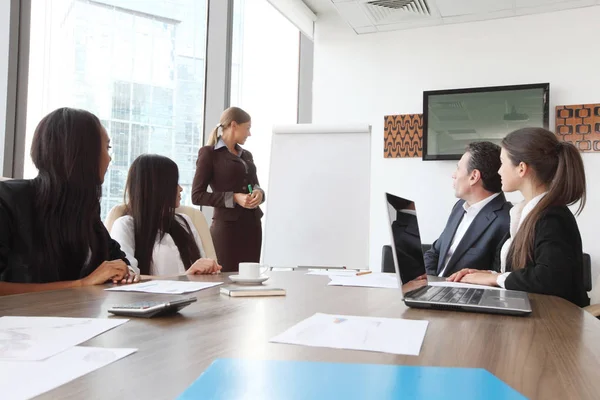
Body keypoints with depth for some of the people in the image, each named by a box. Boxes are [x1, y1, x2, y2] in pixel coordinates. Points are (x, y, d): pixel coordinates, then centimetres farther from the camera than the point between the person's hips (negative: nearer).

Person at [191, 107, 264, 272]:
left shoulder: (247, 155, 16)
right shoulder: (209, 153, -3)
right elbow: (197, 196, -8)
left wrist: (259, 193, -1)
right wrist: (233, 198, -18)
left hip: (252, 225, 6)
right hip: (227, 226, -6)